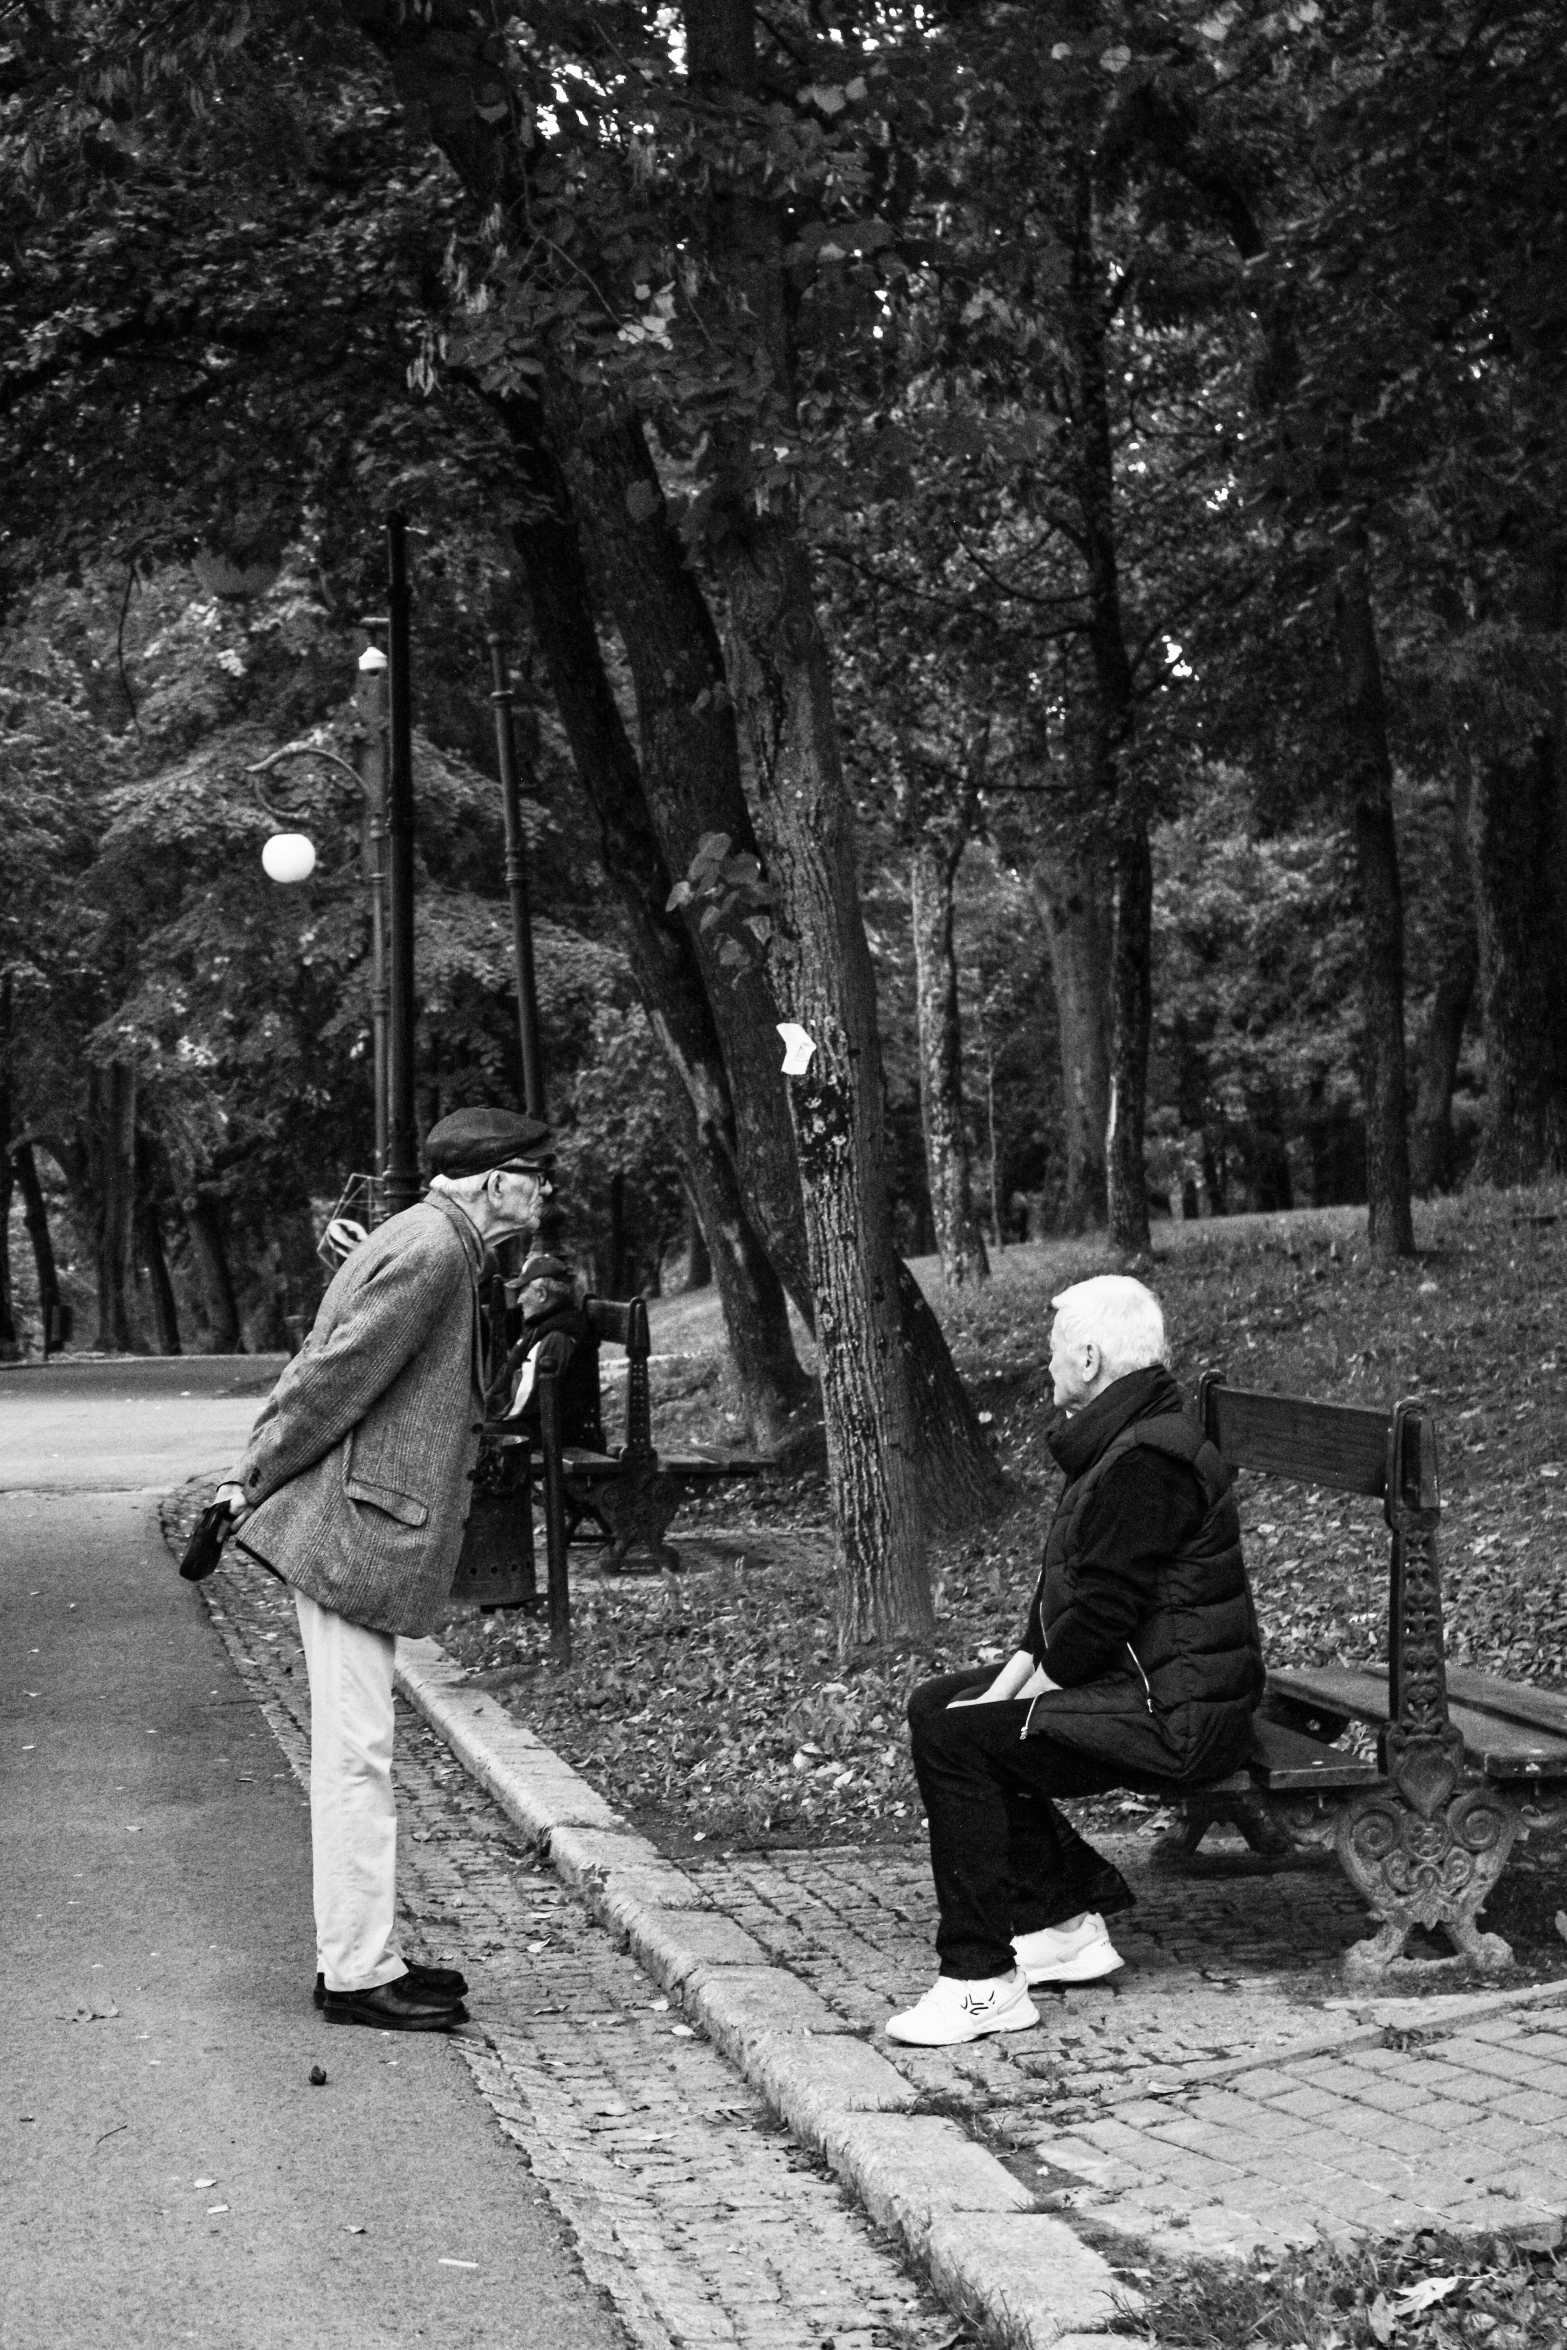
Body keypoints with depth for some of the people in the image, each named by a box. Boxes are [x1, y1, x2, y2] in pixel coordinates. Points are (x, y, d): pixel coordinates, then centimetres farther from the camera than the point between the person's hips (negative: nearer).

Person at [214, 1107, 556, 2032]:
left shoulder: (431, 1245, 17)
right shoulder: (432, 1251, -16)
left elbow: (318, 1369, 18)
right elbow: (336, 1377, -17)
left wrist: (253, 1480, 15)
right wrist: (253, 1485, -10)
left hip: (354, 1530, 11)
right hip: (354, 1531, -11)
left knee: (355, 1751, 14)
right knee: (357, 1754, -6)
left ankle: (363, 1954, 22)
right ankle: (357, 1972, -1)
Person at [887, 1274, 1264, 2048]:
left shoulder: (1148, 1461, -21)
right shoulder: (1115, 1443, 15)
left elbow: (1103, 1613, -23)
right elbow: (1064, 1590, 16)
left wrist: (1019, 1694, -12)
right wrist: (1007, 1684, 6)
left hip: (1173, 1716, -11)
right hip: (1137, 1687, 11)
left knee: (955, 1739, -21)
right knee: (934, 1705, 13)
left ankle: (983, 1982, -14)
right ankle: (1067, 1924, 15)